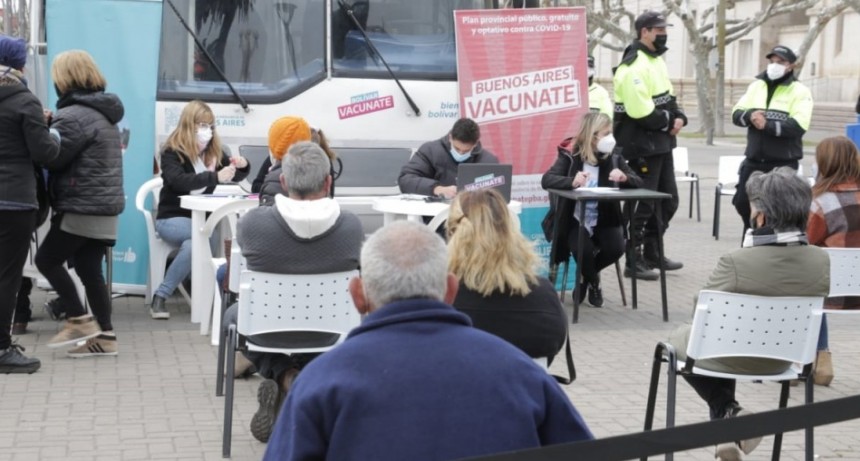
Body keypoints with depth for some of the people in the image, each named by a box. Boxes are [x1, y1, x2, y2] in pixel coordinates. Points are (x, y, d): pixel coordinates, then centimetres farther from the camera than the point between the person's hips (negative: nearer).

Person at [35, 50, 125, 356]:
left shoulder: (73, 115, -15)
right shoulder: (104, 113, 17)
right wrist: (52, 125, 7)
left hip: (83, 207, -9)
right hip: (104, 206, 9)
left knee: (47, 259, 3)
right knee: (90, 270, 9)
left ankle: (80, 320, 1)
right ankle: (104, 336, 8)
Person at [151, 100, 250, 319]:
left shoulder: (214, 151, 11)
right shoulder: (172, 152, -5)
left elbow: (235, 177, 23)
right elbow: (179, 181, -24)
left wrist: (242, 166, -2)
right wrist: (215, 177, -36)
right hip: (173, 218, -5)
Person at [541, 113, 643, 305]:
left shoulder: (613, 159, 2)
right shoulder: (570, 156, -10)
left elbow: (639, 183, 0)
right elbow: (546, 180, -23)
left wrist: (625, 178, -24)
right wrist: (572, 181, -42)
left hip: (604, 219, 4)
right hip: (575, 220, -3)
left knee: (616, 248, -24)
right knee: (583, 250, -30)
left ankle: (587, 276, 12)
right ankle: (593, 282, 8)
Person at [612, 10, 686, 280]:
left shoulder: (656, 60, 14)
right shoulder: (634, 66, -19)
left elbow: (667, 97, 20)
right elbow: (641, 112, -27)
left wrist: (678, 117, 0)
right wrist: (669, 121, -12)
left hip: (660, 142, 10)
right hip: (641, 144, -10)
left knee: (668, 200, 16)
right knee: (643, 204, -4)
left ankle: (651, 254, 28)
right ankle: (633, 261, 6)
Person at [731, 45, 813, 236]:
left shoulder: (799, 91, -6)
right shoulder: (756, 85, 11)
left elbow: (798, 126, -19)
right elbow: (736, 114, 6)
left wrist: (767, 125, -25)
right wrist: (750, 115, -17)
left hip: (783, 163, -5)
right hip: (753, 160, 5)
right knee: (742, 201, 9)